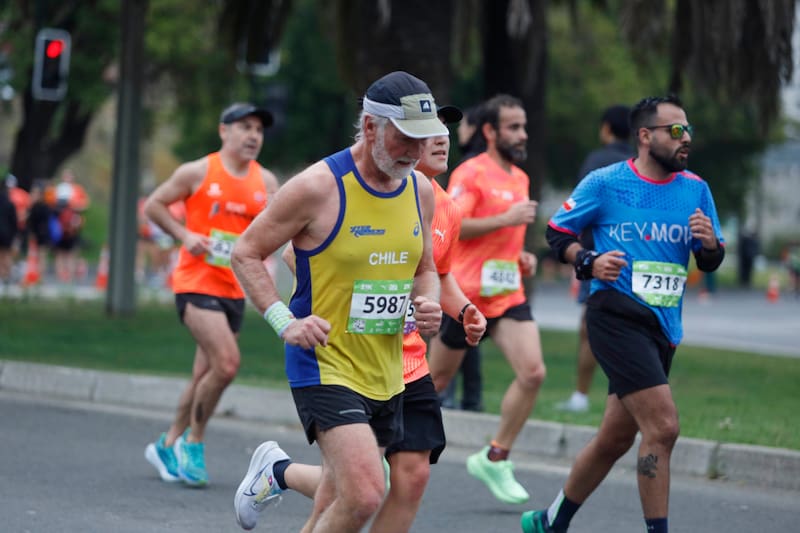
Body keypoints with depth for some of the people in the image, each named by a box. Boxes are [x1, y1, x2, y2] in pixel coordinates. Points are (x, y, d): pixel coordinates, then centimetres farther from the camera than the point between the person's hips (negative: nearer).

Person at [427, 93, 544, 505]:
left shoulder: (520, 178, 16)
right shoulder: (471, 173, -10)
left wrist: (521, 257, 12)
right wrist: (506, 219, -23)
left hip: (509, 296, 7)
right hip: (466, 294, -6)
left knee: (532, 372, -12)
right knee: (434, 382, 6)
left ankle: (495, 459, -1)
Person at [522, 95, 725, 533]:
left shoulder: (696, 189, 9)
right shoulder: (605, 183, -4)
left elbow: (711, 263, 14)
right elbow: (557, 232, 5)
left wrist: (709, 244, -9)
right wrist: (588, 262, -12)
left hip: (663, 328, 6)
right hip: (617, 316, -6)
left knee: (615, 439, 14)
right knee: (662, 426, -19)